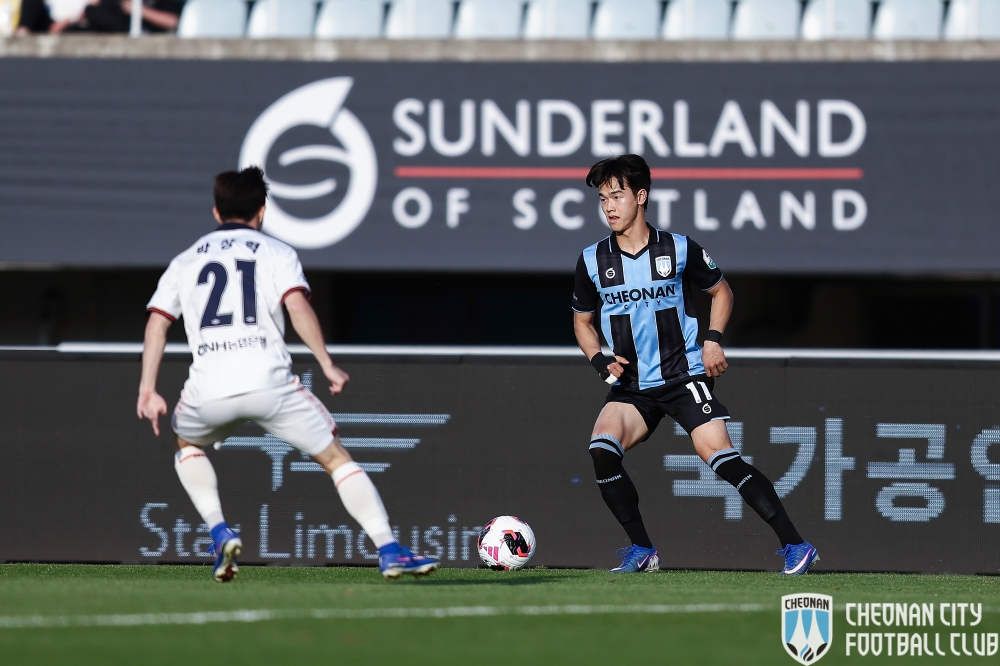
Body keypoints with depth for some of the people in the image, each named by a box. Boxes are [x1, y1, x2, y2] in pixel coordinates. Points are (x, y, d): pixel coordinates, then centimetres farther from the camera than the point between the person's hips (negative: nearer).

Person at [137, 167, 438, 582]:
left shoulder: (185, 261, 22)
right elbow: (297, 305, -4)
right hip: (269, 383, -2)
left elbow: (157, 321, 11)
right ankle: (389, 551, -5)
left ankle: (219, 534, 13)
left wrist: (148, 389, 8)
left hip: (208, 391, 2)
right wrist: (327, 366, -4)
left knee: (188, 446, 34)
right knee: (336, 458, 8)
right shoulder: (276, 253, 14)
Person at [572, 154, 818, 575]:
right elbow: (582, 320, 16)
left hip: (685, 377, -3)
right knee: (601, 448, -22)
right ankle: (641, 550, -7)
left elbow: (721, 291, 13)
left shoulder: (678, 249, -3)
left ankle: (794, 546, -13)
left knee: (721, 457, -17)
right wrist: (600, 361, -3)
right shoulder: (592, 261, 1)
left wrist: (713, 340, -3)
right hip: (631, 386, 3)